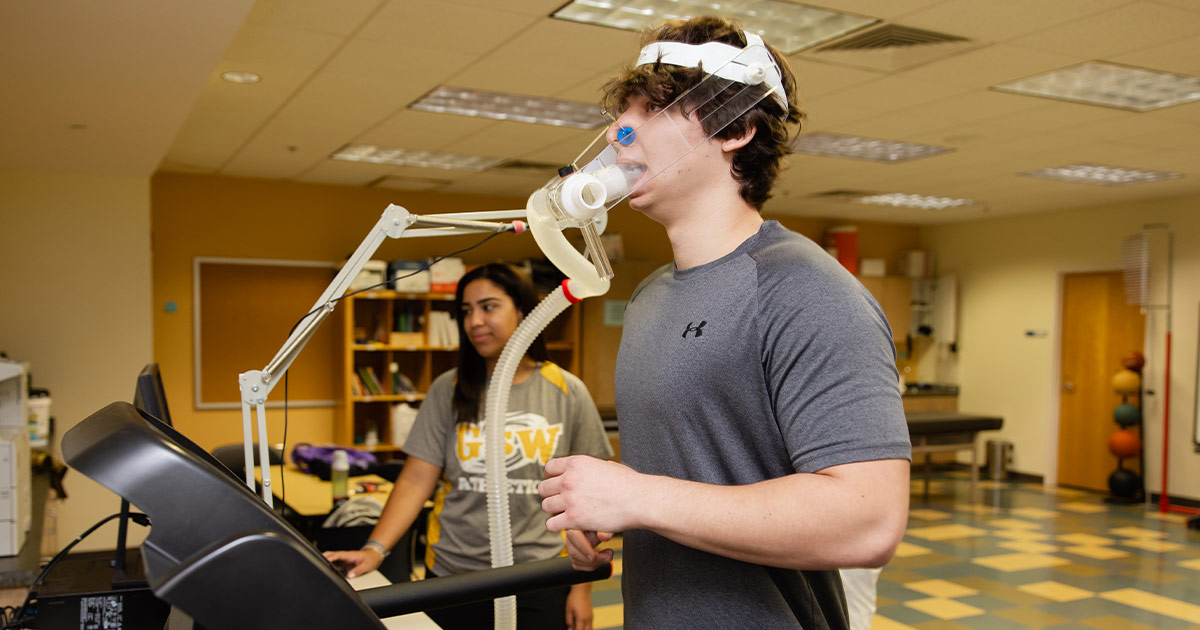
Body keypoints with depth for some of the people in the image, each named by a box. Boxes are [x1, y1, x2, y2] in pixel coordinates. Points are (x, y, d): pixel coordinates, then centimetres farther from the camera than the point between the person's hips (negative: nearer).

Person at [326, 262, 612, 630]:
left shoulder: (567, 392, -2)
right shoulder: (448, 390, 0)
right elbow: (415, 480, -5)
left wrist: (581, 587, -1)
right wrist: (375, 548, -19)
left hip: (539, 584, -1)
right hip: (453, 578, 1)